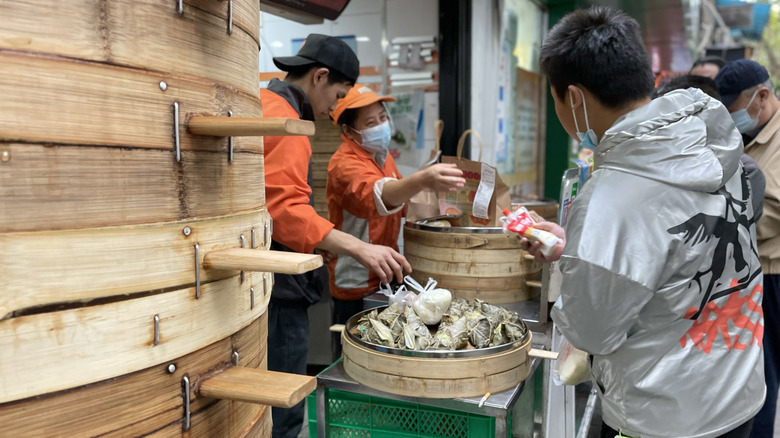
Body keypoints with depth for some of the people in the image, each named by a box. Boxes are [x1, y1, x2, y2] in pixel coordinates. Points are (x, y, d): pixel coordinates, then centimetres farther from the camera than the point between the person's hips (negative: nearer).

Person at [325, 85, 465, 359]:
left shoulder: (382, 155, 9)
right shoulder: (345, 164, -20)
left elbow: (398, 199, 22)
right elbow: (376, 194, -41)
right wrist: (422, 180, -58)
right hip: (356, 287, -8)